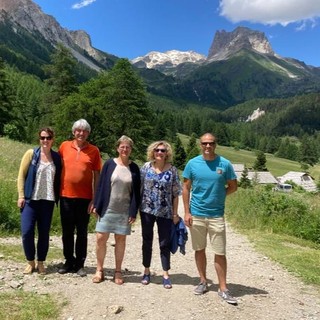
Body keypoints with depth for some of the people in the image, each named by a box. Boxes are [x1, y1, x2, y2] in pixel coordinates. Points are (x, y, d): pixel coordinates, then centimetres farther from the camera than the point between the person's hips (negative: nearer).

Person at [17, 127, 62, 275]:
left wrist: (58, 197, 2)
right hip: (30, 199, -1)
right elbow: (21, 175, 0)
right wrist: (21, 196, -6)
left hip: (47, 200, 1)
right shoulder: (31, 154, 0)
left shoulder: (57, 157, 4)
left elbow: (59, 179, 9)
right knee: (27, 231, -5)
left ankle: (40, 263, 21)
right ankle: (30, 262, 15)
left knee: (44, 233, 6)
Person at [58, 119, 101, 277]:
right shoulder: (64, 146, 4)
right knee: (67, 232, 11)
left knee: (82, 232, 8)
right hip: (66, 196, 2)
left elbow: (97, 175, 1)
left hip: (84, 197, -2)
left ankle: (80, 264, 19)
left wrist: (95, 198, -3)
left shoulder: (94, 150, 0)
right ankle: (69, 262, 26)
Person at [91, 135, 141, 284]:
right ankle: (99, 270, 18)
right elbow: (101, 185, 0)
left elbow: (136, 191, 1)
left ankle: (118, 271, 23)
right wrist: (97, 206, -3)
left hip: (124, 211, 0)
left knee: (120, 239, 9)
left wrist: (133, 212, -4)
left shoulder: (134, 168, 1)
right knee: (101, 238, 0)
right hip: (107, 209, 0)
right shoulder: (109, 164, -1)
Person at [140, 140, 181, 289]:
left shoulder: (172, 170, -2)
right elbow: (139, 188, 4)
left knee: (165, 243, 6)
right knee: (147, 241, 12)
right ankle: (146, 271, 27)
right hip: (147, 210, 1)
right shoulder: (146, 167, 0)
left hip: (165, 212, -1)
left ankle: (166, 274, 18)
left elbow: (175, 193, 0)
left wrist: (175, 213, -2)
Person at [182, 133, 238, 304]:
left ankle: (223, 288, 14)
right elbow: (186, 188, 2)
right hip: (196, 214, 1)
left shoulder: (225, 164, -4)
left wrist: (218, 195, -5)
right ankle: (203, 281, 29)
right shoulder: (192, 163, -2)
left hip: (216, 215, -1)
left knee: (220, 252, 1)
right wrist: (187, 212, -3)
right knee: (199, 249, 13)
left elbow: (233, 186, 6)